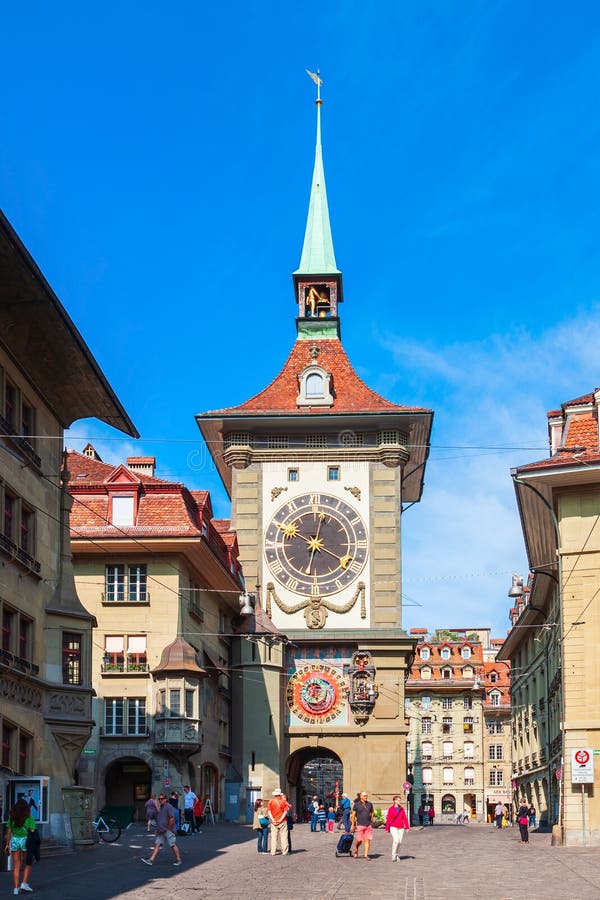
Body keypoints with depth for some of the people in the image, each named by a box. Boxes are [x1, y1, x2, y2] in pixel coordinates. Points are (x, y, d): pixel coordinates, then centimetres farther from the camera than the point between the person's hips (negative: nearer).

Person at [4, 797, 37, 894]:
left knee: (16, 866, 7)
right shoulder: (29, 818, -7)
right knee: (28, 864, 16)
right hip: (25, 841, -3)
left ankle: (16, 888, 6)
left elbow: (8, 832, 3)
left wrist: (7, 844, 10)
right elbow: (32, 832, -9)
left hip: (14, 841, 3)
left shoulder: (12, 818, 2)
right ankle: (24, 883, 4)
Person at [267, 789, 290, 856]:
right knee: (283, 837, 4)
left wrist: (273, 820, -8)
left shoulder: (271, 801, 3)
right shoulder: (284, 801, 1)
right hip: (282, 822, -1)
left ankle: (273, 852, 3)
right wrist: (280, 820, -9)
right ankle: (284, 852, 2)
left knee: (273, 837, 5)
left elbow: (269, 811, -4)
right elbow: (285, 811, -5)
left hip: (274, 822, 1)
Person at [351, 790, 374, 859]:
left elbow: (372, 813, 19)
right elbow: (353, 815, 1)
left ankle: (366, 855, 1)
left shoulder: (369, 804, 8)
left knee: (367, 840, -3)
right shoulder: (356, 805, 0)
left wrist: (371, 821, 12)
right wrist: (353, 824, -4)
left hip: (368, 825, 3)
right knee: (359, 840, -2)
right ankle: (356, 850, 26)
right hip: (360, 825, -3)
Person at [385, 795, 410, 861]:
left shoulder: (402, 808, 7)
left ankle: (396, 855, 23)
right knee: (396, 840, -18)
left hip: (401, 828, 5)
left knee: (399, 842, 5)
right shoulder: (391, 809, -6)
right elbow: (388, 819, -4)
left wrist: (407, 827, 3)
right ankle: (393, 856, -5)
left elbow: (405, 818, 9)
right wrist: (387, 828, -4)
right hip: (393, 827, -5)